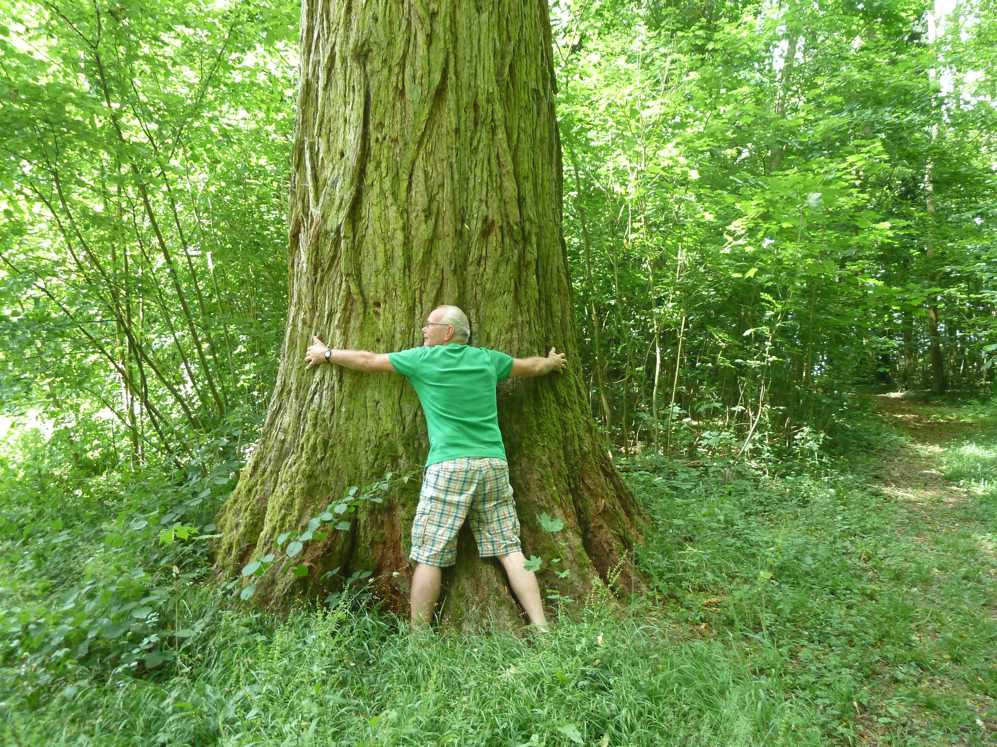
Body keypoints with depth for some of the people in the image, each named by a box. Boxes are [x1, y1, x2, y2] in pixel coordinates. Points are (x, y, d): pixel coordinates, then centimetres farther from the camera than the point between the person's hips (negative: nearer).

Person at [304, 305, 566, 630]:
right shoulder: (487, 359, 14)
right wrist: (554, 362, 51)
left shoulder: (422, 358, 4)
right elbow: (534, 366, 28)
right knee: (509, 550, 6)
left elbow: (368, 360, 14)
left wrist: (326, 353, 31)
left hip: (449, 466, -4)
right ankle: (541, 627, 5)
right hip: (494, 463, 4)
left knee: (429, 555, 2)